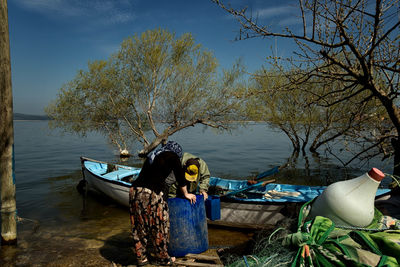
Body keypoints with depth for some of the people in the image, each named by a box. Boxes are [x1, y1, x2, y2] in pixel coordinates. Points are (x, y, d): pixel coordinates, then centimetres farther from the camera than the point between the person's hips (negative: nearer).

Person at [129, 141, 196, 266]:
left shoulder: (152, 155, 24)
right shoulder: (172, 156, 5)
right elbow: (180, 177, 9)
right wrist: (186, 194, 24)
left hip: (135, 190, 7)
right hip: (152, 194, -7)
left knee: (139, 227, 16)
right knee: (159, 226, 9)